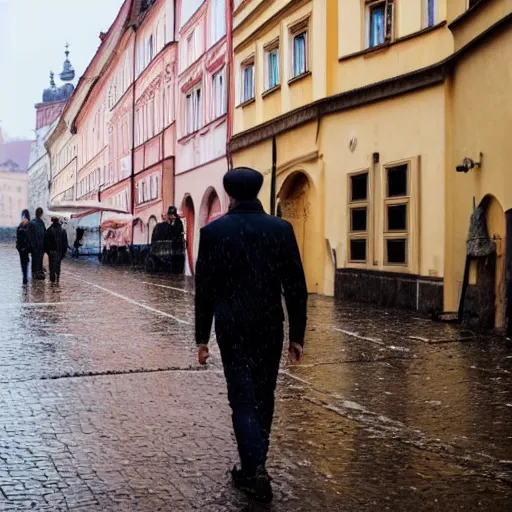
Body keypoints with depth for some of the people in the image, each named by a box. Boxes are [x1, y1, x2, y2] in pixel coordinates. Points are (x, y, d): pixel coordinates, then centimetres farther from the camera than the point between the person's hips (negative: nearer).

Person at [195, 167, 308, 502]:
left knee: (243, 399, 3)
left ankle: (256, 469, -11)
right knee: (263, 397, 15)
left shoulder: (213, 232, -6)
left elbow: (204, 289, -4)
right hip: (270, 328, 2)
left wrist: (202, 337, 4)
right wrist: (297, 335, 5)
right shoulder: (282, 229, -2)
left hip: (233, 329, -2)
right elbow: (296, 288, -2)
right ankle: (253, 468, 24)